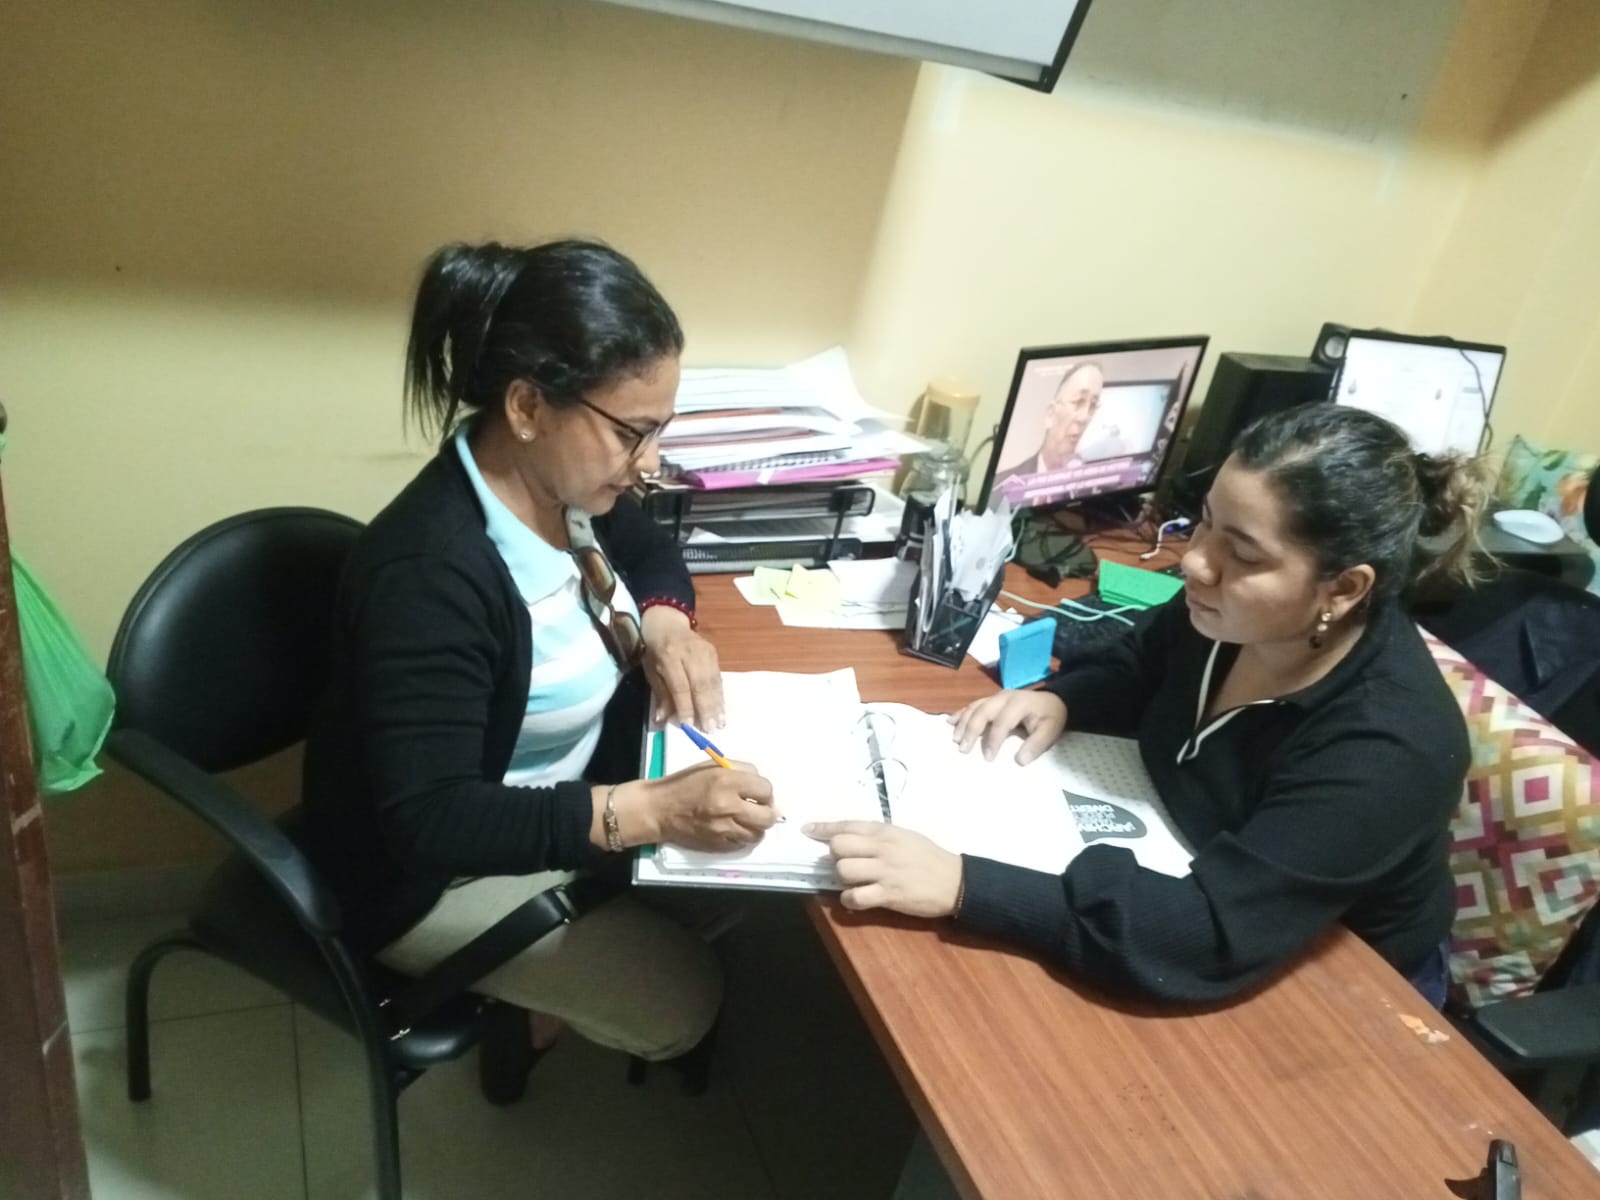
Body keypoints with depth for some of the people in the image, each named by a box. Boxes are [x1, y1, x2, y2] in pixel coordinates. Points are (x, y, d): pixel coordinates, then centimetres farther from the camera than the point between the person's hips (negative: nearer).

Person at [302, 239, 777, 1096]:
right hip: (435, 869, -8)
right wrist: (649, 810, -43)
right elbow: (431, 821, -35)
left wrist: (664, 624, -12)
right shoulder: (430, 574, -36)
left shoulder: (564, 480, -10)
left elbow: (648, 549, 10)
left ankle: (531, 981, 22)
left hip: (559, 797, 8)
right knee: (684, 1001, -10)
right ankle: (515, 1014, 18)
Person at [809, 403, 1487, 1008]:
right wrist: (1059, 699, -15)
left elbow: (1211, 938, -42)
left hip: (1333, 991, -5)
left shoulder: (1385, 747, -35)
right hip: (1195, 873, 6)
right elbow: (1137, 669, 7)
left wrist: (960, 885, -46)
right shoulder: (1228, 616, -15)